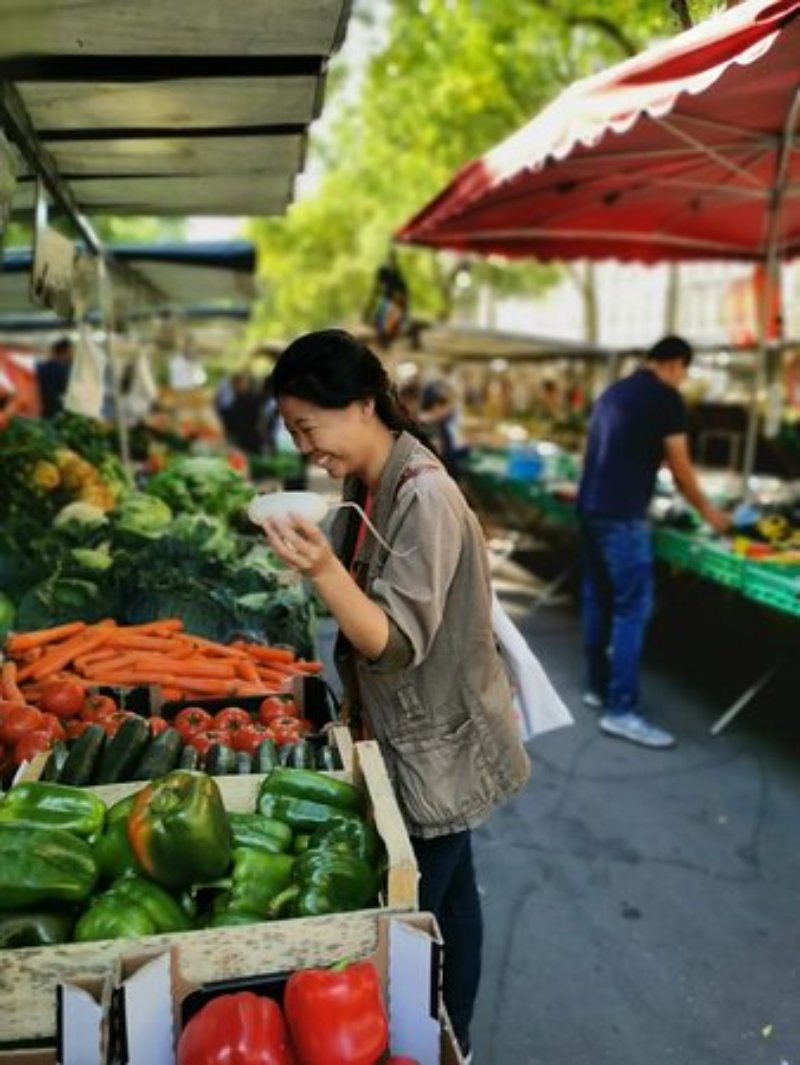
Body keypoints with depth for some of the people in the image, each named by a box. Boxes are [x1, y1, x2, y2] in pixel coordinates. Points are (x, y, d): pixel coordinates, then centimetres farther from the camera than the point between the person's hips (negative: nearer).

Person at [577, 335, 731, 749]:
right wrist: (707, 511, 10)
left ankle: (599, 687, 25)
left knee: (598, 600, 15)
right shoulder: (666, 397, -6)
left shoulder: (613, 391, 17)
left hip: (590, 507, 9)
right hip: (622, 516, -9)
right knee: (632, 608, -4)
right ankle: (621, 710, -2)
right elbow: (681, 469, -4)